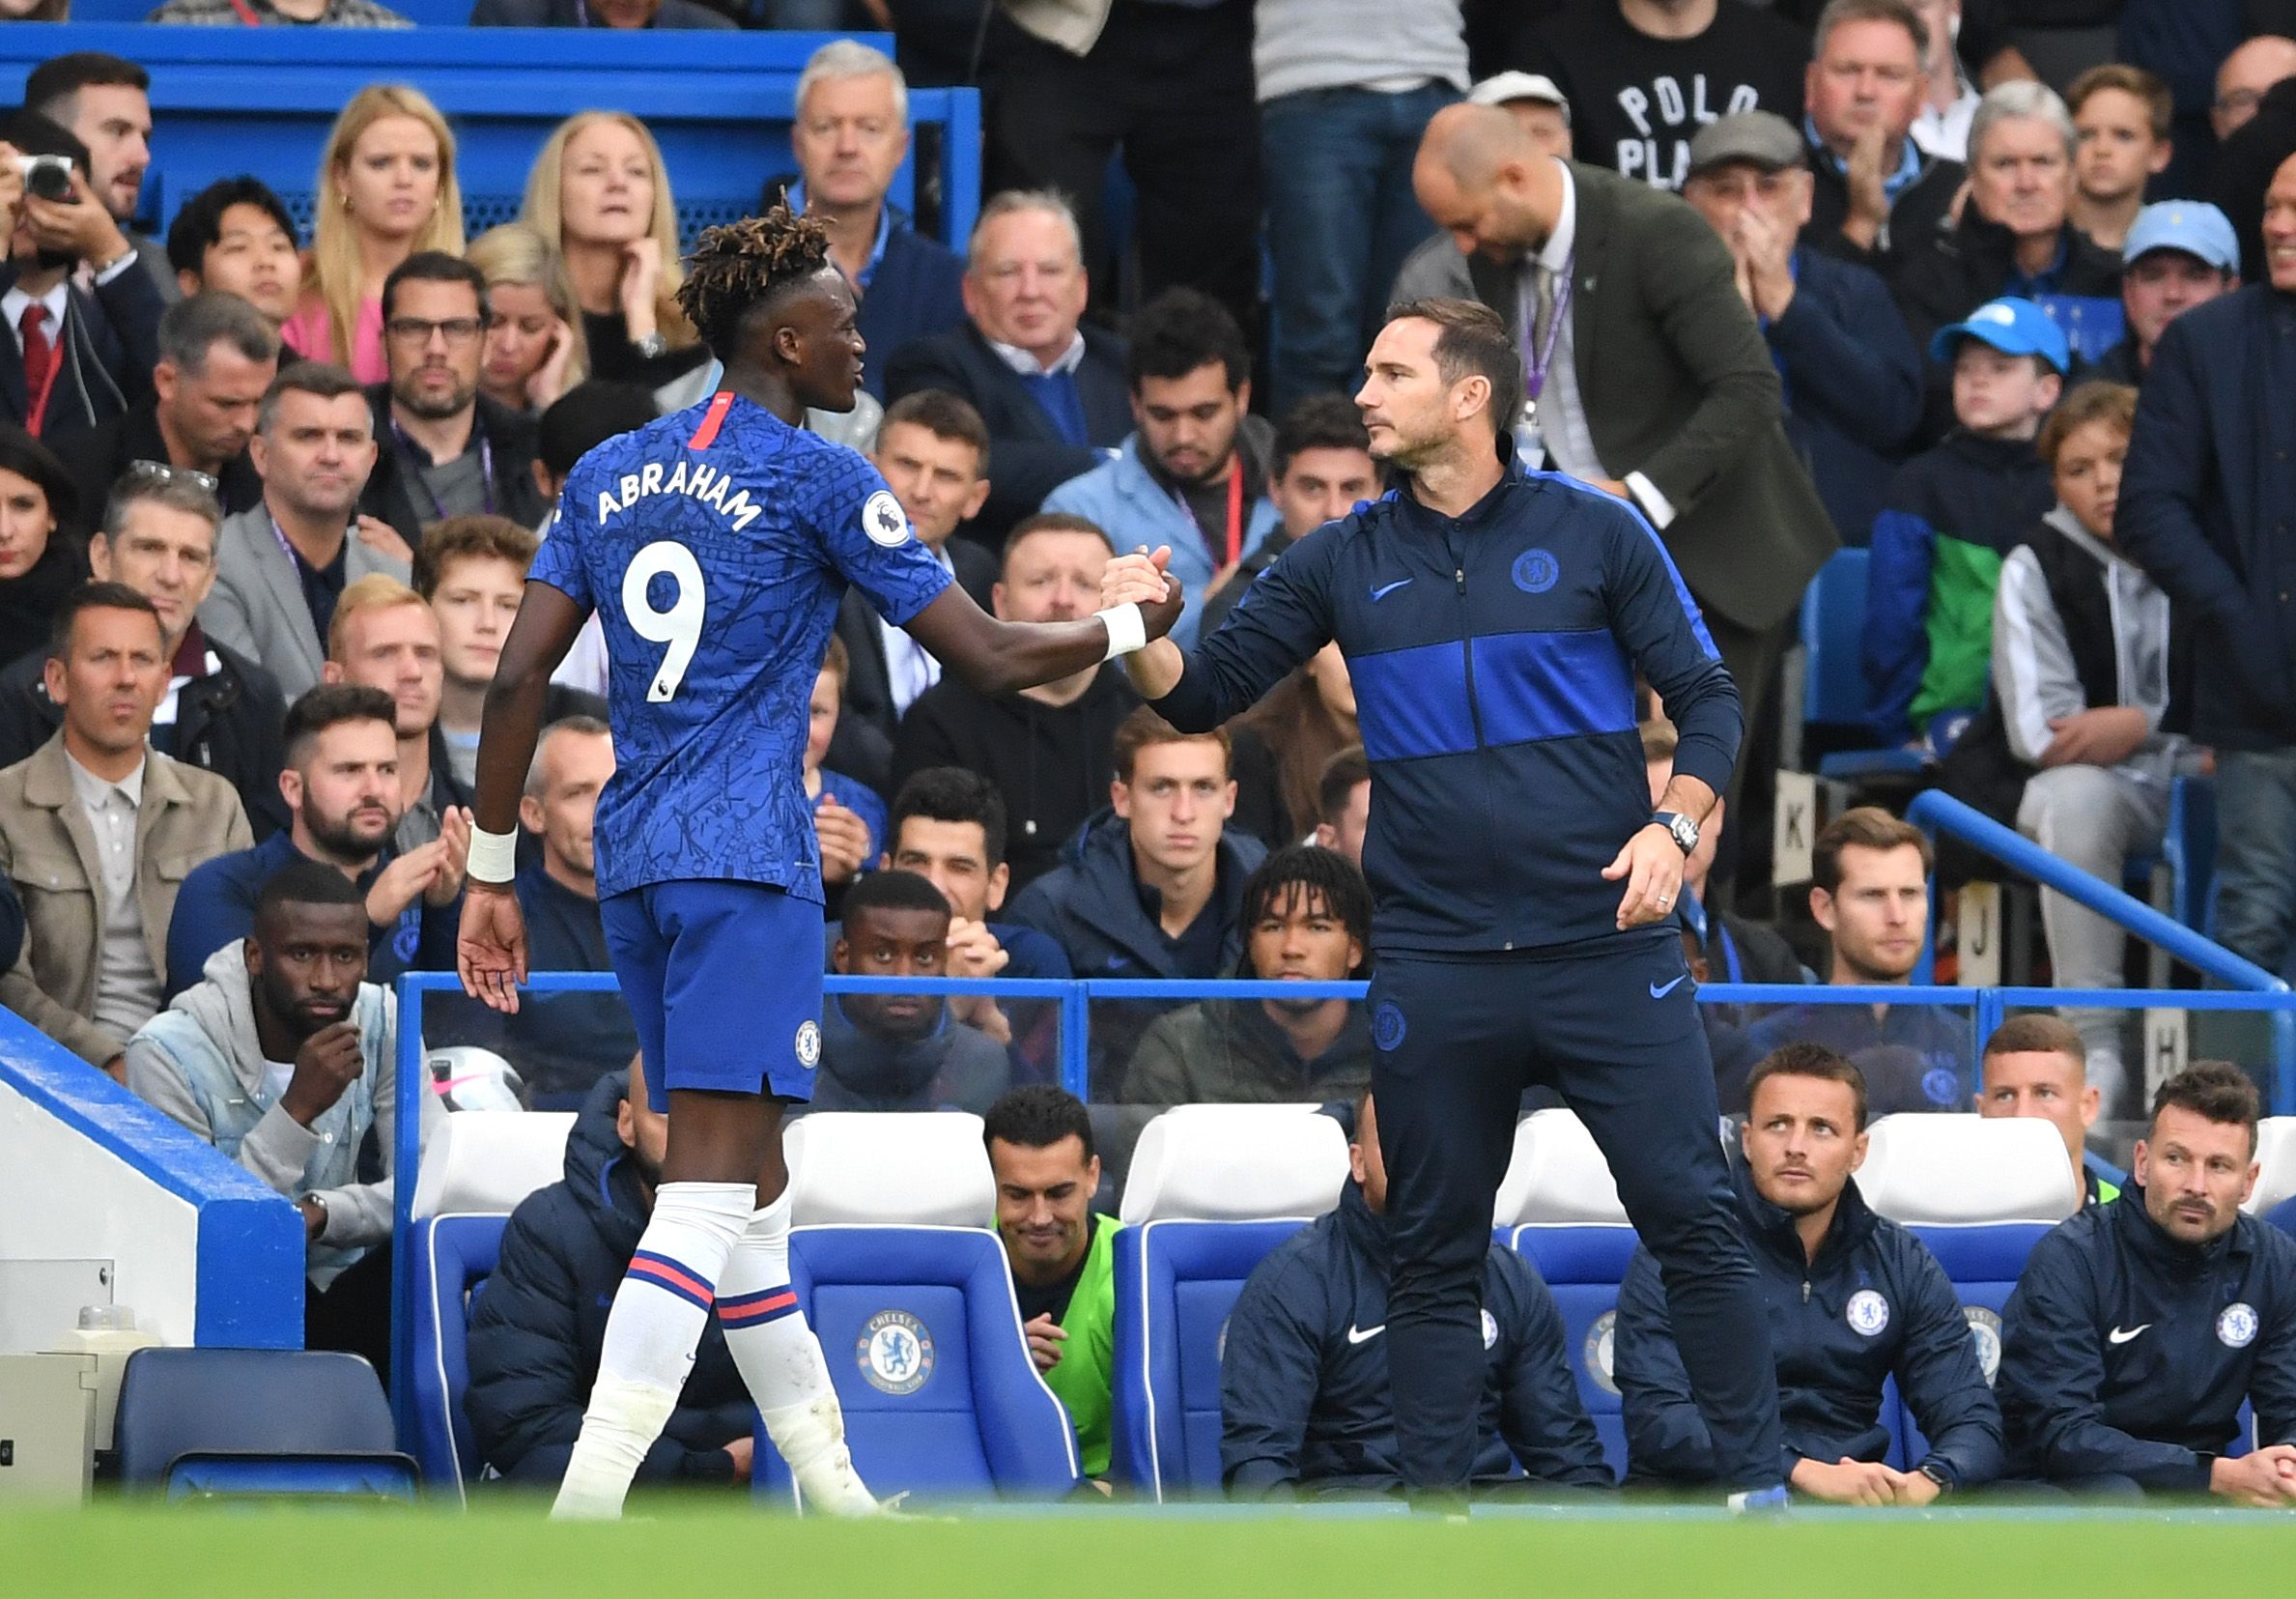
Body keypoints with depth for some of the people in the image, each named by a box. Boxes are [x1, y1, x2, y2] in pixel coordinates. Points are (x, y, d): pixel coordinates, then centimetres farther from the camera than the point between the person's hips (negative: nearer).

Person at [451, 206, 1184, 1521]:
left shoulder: (611, 474, 13)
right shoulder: (820, 481, -6)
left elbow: (519, 682, 9)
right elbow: (990, 659, -4)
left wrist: (494, 877, 14)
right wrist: (1132, 626, 14)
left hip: (635, 865, 8)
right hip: (750, 864, -8)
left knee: (749, 1180, 16)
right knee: (713, 1189, -12)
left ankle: (833, 1495, 23)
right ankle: (585, 1510, -24)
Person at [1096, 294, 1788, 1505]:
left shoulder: (1594, 534, 1)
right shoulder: (1344, 563, 9)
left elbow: (1704, 698, 4)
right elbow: (1207, 693, 10)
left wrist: (1673, 825, -14)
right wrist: (1145, 636, -11)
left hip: (1603, 948, -2)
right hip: (1435, 970, 2)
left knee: (1689, 1215, -5)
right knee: (1433, 1252, 5)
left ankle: (1757, 1482, 2)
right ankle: (1431, 1501, 11)